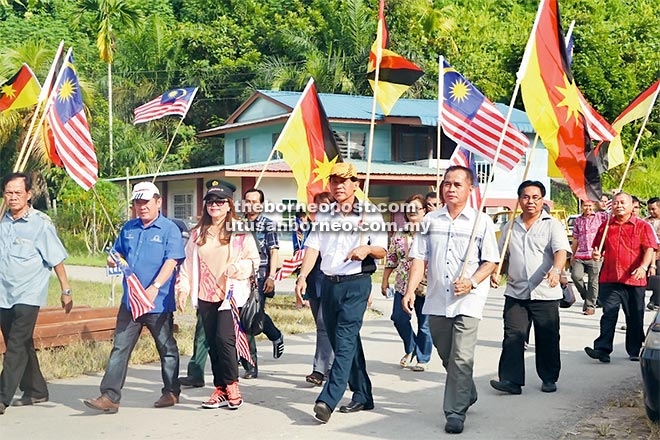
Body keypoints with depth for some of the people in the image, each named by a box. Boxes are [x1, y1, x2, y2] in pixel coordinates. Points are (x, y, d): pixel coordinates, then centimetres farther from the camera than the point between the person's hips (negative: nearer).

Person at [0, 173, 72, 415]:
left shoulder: (40, 223, -7)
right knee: (22, 346, 14)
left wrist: (65, 291, -2)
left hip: (28, 295, -6)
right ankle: (36, 391, 27)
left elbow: (56, 259, -4)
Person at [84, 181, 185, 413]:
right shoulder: (128, 228, 12)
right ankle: (109, 397, 1)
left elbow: (171, 261, -15)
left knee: (167, 349, 10)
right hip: (130, 301, 5)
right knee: (120, 348, 0)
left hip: (159, 303, -5)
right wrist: (113, 260, -3)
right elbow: (119, 252, 22)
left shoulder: (169, 229, -6)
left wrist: (155, 287, -27)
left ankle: (171, 392, 24)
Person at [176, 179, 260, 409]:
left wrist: (237, 268, -17)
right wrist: (183, 289, 9)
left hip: (231, 294, -5)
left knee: (224, 338, -16)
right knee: (212, 343, 6)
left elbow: (253, 260, 1)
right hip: (205, 296, 5)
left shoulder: (240, 232, 0)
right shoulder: (198, 233, 14)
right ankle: (220, 390, 15)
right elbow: (188, 263, 16)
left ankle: (232, 385, 2)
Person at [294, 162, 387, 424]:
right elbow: (313, 247, 3)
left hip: (356, 284, -5)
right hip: (329, 284, 6)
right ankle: (362, 396, 22)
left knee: (345, 341, -15)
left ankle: (327, 400, -22)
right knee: (342, 343, 10)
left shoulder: (369, 213, 0)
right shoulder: (323, 215, 12)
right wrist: (302, 276, -11)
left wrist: (367, 249, -25)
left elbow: (382, 250, -2)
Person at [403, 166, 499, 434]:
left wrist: (472, 282, -16)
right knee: (447, 357, 15)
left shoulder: (481, 221, 1)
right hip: (436, 301, 4)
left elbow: (491, 261, 1)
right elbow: (419, 258, 7)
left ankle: (455, 412, -1)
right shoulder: (430, 220, 9)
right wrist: (410, 290, -5)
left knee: (461, 359, -10)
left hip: (468, 301, -4)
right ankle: (468, 395, 38)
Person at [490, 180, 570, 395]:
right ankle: (511, 380, -4)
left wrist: (556, 270, -34)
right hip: (515, 292, 3)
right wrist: (495, 272, 2)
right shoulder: (511, 227, 14)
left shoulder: (552, 225, 1)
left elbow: (561, 250, -14)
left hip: (545, 293, -2)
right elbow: (501, 254, 22)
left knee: (547, 338, 7)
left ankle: (549, 379, 21)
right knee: (513, 337, -5)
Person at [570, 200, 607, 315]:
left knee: (593, 282, -1)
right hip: (580, 256, 3)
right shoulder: (578, 221, 15)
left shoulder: (600, 216, 5)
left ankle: (590, 306, 10)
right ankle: (585, 296, 8)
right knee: (575, 275, -16)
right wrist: (572, 255, 20)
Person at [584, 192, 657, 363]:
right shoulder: (605, 226, 12)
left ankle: (635, 351, 19)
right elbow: (598, 248, 23)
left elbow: (649, 249, -6)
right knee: (608, 314, -4)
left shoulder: (642, 226, 3)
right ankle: (602, 349, -7)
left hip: (634, 280, -1)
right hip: (609, 279, 2)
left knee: (635, 317, 8)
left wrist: (643, 267, -23)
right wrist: (596, 254, -1)